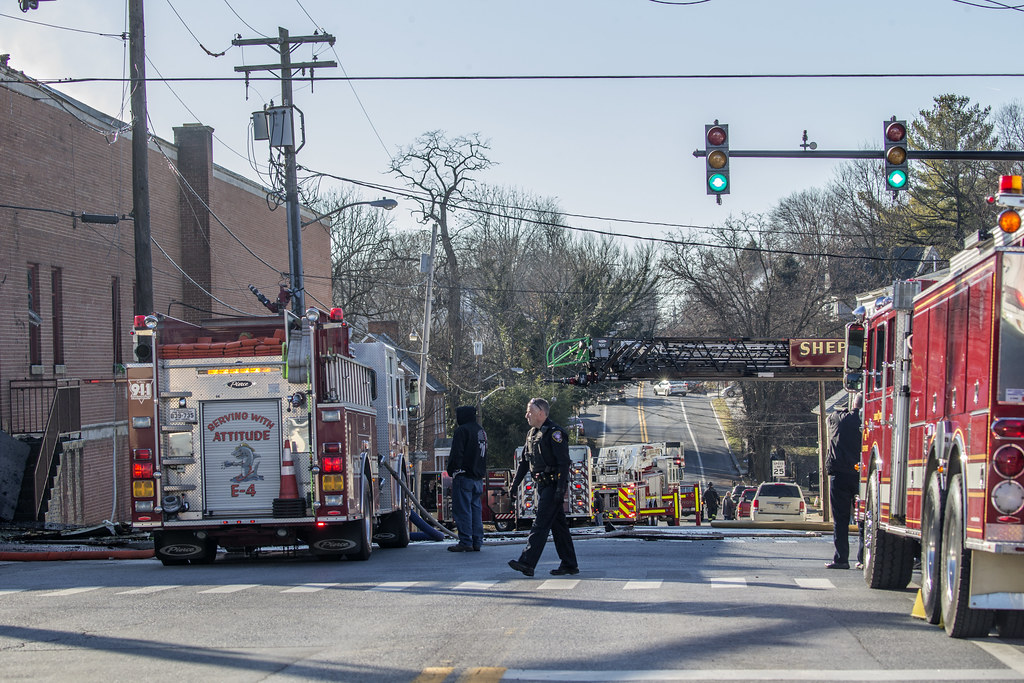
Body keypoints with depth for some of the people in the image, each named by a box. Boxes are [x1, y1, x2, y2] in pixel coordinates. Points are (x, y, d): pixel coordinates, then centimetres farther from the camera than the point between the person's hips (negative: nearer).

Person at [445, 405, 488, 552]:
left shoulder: (462, 430, -11)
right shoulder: (481, 431, 17)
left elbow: (456, 454, -17)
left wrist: (451, 470, -8)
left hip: (463, 476, -9)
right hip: (478, 477, 9)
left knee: (462, 509, -6)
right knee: (475, 508, 11)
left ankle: (465, 542, -9)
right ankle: (477, 541, 11)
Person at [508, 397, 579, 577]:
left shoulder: (555, 433, -13)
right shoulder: (532, 434, 16)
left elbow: (563, 463, -18)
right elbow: (524, 461, 23)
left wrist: (561, 489, -24)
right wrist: (515, 483, 17)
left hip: (553, 486, -9)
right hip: (543, 486, 9)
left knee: (540, 524, -14)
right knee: (558, 525, 11)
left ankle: (527, 563, -20)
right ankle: (569, 564, 15)